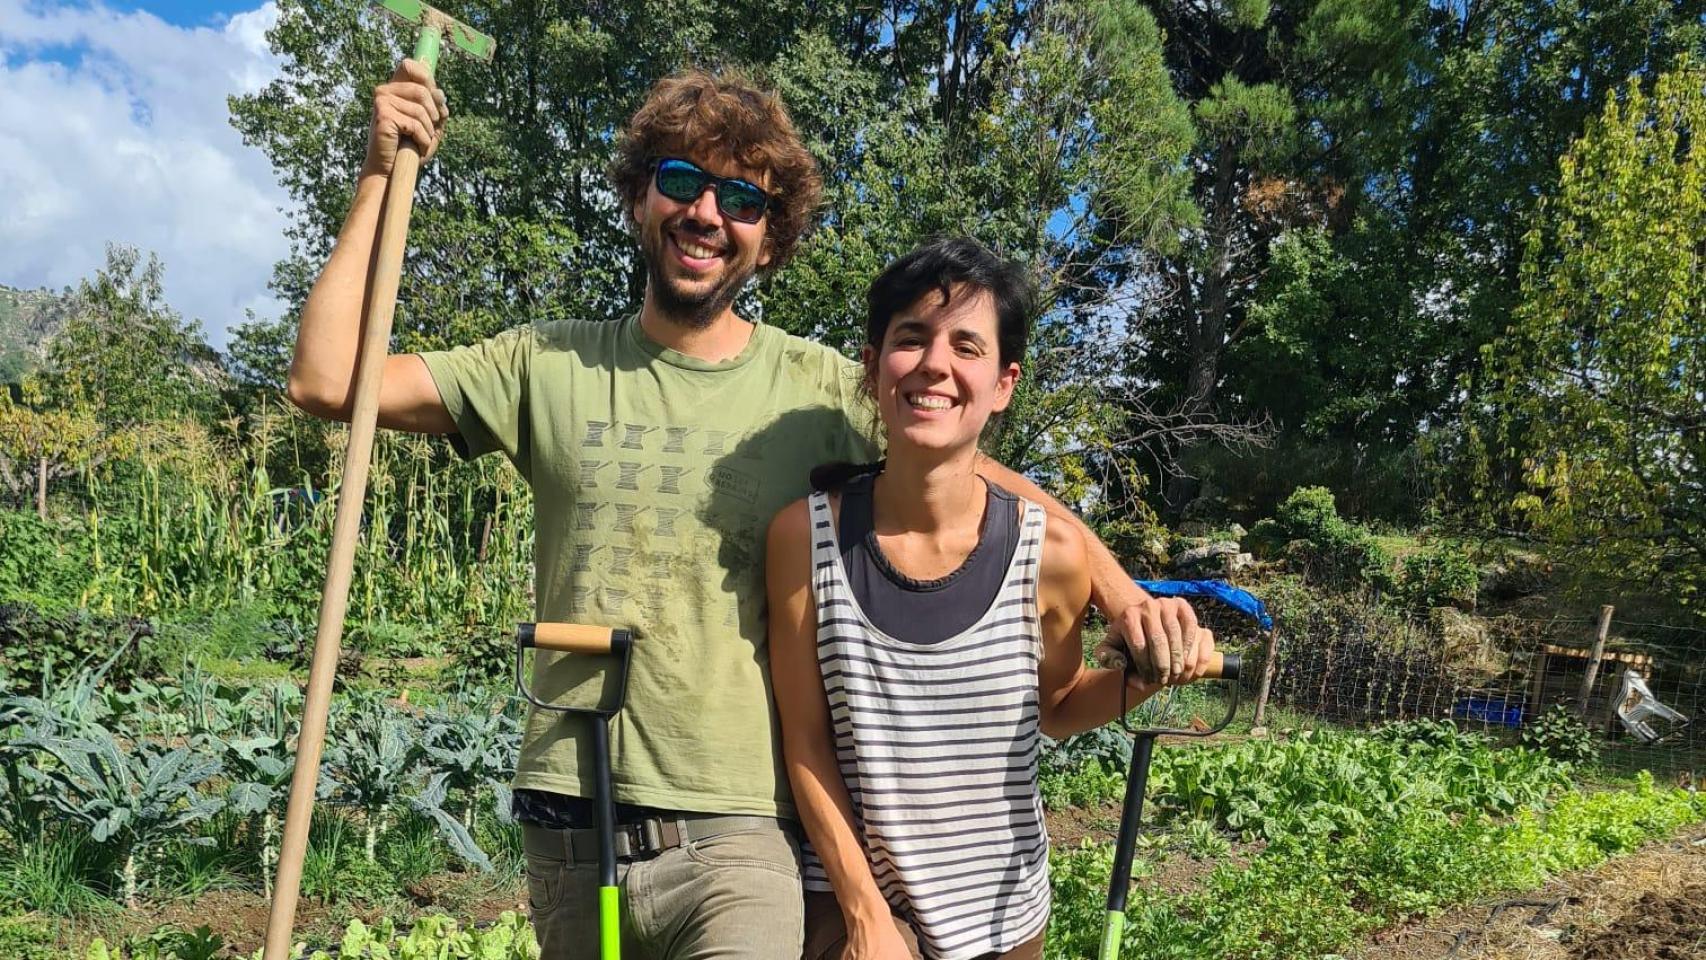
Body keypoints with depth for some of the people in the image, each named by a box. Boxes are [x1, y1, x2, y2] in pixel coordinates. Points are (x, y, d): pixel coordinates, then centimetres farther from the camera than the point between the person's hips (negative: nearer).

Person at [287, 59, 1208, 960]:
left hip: (739, 834, -2)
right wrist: (381, 173, -1)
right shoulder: (549, 366, 4)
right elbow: (326, 382, -1)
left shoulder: (820, 390, 0)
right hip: (569, 829, 2)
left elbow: (986, 483, 2)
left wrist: (1120, 593, -12)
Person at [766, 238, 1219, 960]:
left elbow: (1056, 710, 4)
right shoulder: (805, 535, -15)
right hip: (851, 899, -1)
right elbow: (805, 743, -8)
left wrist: (1144, 673, -14)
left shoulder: (1050, 552, -14)